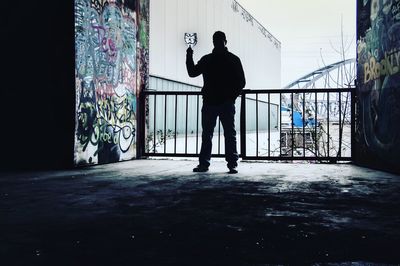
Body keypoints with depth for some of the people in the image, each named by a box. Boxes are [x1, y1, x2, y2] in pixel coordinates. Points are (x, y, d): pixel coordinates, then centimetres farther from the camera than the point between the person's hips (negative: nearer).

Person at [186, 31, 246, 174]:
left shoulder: (233, 60, 4)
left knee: (230, 134, -1)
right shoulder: (206, 60, 12)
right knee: (206, 134, 5)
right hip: (209, 103, 3)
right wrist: (189, 57, 1)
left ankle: (232, 164, 4)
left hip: (227, 104, -3)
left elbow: (241, 82, 3)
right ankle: (203, 163, 11)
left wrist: (232, 96, -7)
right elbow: (192, 73, 13)